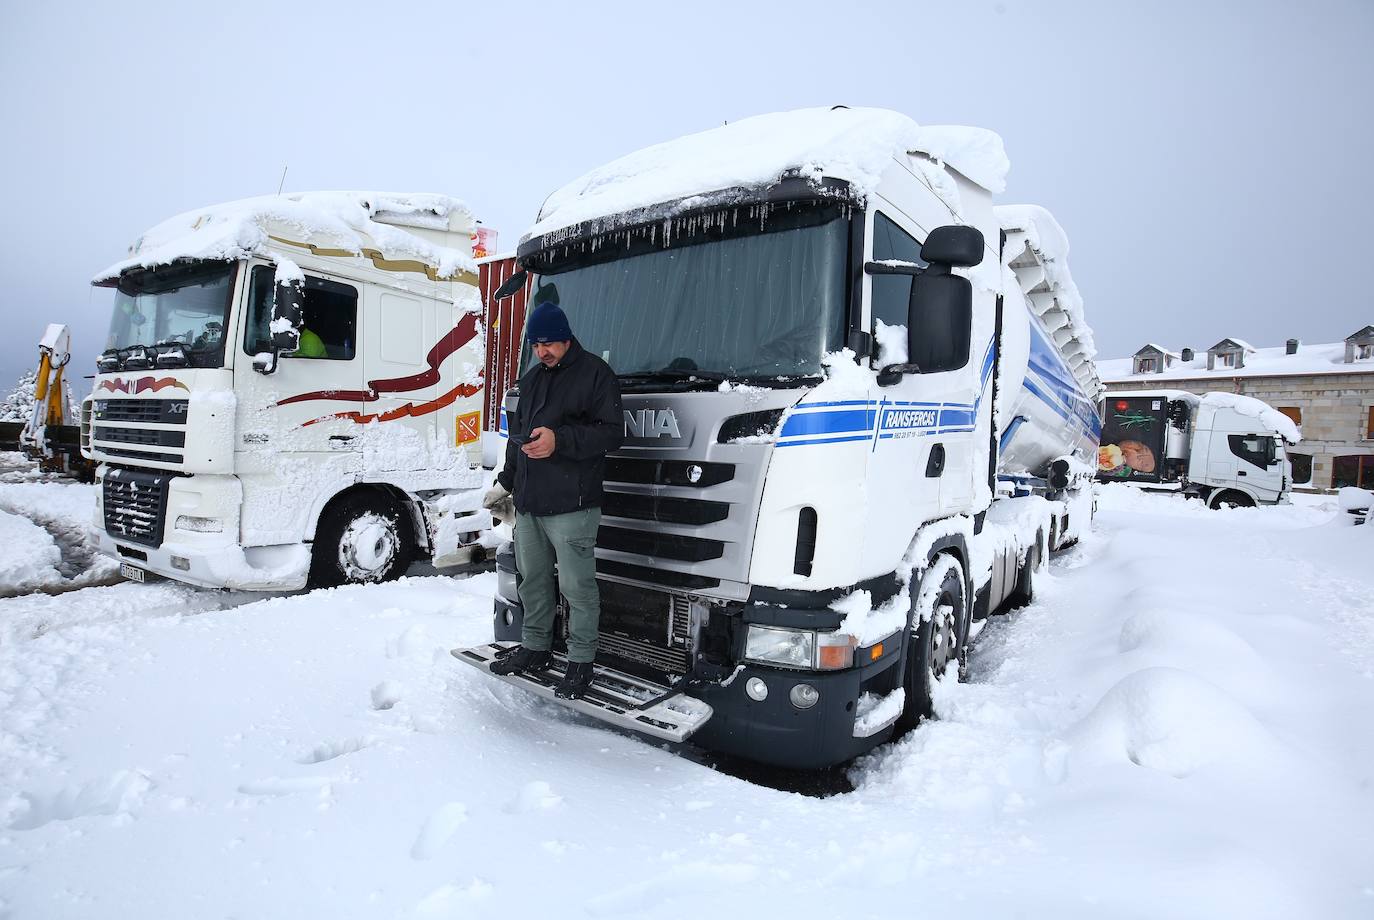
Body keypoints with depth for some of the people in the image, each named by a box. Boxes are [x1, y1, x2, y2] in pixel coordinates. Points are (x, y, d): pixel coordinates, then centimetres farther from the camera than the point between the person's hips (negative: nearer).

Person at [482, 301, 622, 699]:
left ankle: (580, 660, 9)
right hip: (528, 502, 8)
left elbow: (612, 432, -13)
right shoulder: (532, 378, 20)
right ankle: (535, 648, 31)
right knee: (533, 579, 17)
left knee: (577, 585, -3)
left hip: (571, 504, -8)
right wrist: (505, 482, 26)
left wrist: (559, 440, -23)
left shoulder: (594, 373, -5)